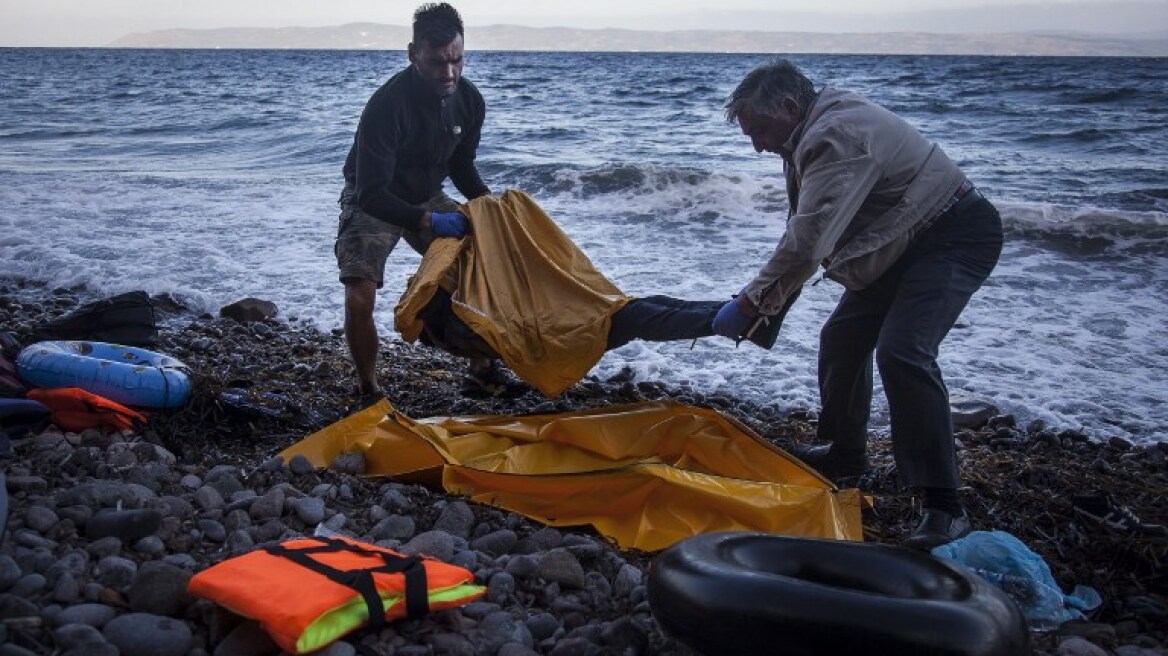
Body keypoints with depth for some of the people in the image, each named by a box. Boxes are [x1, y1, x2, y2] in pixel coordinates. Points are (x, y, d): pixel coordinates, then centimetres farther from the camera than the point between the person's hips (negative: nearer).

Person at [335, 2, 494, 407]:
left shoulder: (469, 100, -12)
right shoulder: (388, 105, -33)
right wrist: (427, 221, -44)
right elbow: (371, 194, -34)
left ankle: (483, 366, 16)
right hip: (373, 203, -6)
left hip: (428, 198, 6)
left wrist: (484, 199, -13)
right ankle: (368, 392, 0)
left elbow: (461, 164, 6)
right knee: (359, 298, -22)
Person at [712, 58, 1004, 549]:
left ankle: (943, 508, -21)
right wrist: (768, 304, 4)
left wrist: (750, 305, -25)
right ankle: (843, 453, 34)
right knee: (842, 338, 15)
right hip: (906, 245, 11)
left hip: (955, 236, -11)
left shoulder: (836, 137, -26)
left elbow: (807, 243, -33)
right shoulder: (812, 138, 8)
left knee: (902, 351, -25)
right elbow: (803, 234, 12)